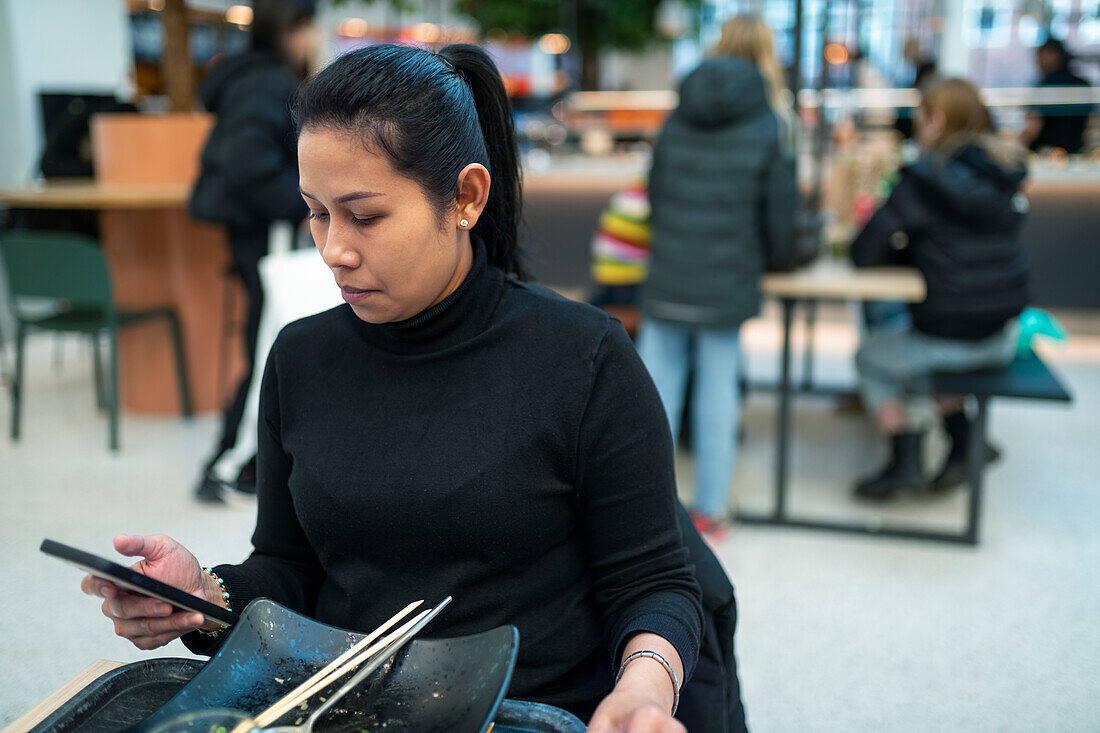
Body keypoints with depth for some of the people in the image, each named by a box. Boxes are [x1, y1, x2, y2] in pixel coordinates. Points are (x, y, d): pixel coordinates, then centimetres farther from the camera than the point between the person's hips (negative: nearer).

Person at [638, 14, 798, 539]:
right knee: (716, 394, 8)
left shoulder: (677, 120, 4)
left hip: (666, 281, 2)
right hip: (727, 288, -2)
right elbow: (780, 214, -3)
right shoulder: (770, 126, -5)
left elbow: (654, 193, 9)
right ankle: (708, 511, 19)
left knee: (656, 389, 10)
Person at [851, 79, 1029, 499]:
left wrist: (898, 250, 3)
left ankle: (904, 459, 14)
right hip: (1003, 339, 7)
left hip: (953, 339, -6)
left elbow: (864, 253, -16)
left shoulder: (924, 180, -16)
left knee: (872, 359, 21)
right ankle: (962, 446, 27)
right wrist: (915, 251, 10)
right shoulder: (1006, 176, 4)